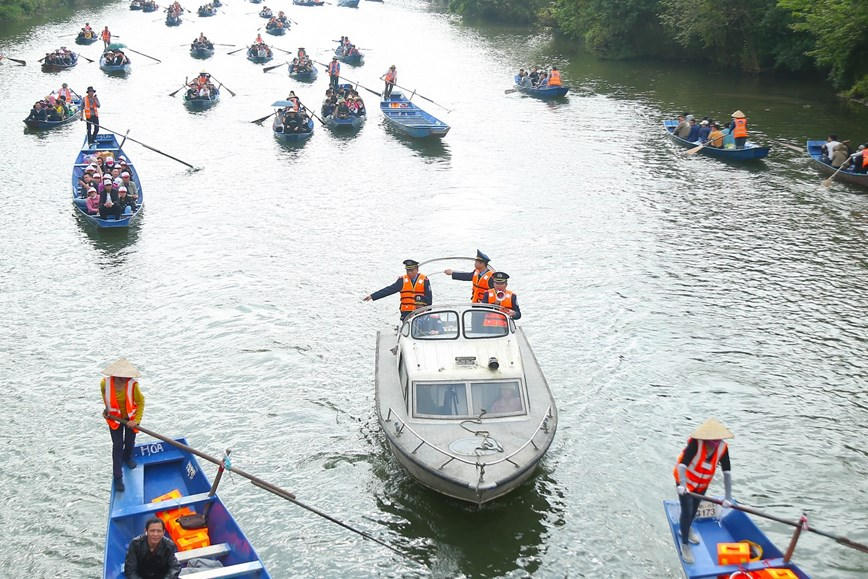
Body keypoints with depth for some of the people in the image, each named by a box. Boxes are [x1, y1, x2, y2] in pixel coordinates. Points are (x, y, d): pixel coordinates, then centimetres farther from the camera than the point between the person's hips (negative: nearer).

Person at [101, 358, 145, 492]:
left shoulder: (132, 385, -28)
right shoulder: (105, 383, -21)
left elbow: (140, 402, -15)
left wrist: (136, 420, -20)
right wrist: (107, 409, 7)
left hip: (130, 417, 0)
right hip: (114, 418, 0)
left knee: (130, 442, 12)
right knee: (117, 445, -3)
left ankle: (128, 458, 51)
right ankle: (117, 478, 5)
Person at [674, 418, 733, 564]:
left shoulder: (722, 448, -24)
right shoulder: (696, 443, -36)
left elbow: (727, 473, -22)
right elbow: (682, 465, -45)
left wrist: (728, 497, -27)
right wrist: (682, 485, -61)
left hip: (703, 483, 5)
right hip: (686, 480, -5)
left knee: (694, 508, 25)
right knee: (687, 511, -7)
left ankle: (686, 529, 54)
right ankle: (685, 544, 13)